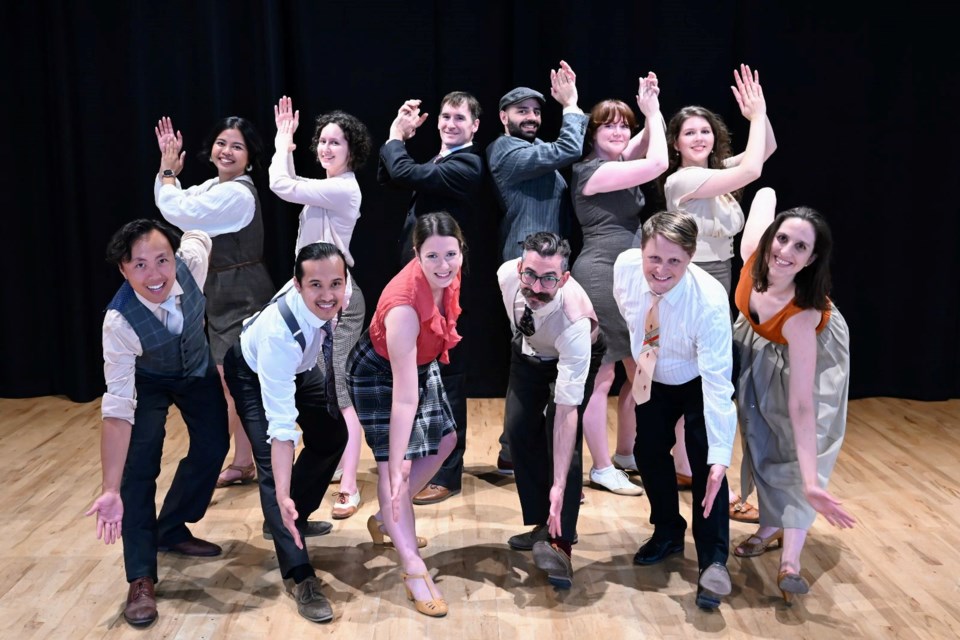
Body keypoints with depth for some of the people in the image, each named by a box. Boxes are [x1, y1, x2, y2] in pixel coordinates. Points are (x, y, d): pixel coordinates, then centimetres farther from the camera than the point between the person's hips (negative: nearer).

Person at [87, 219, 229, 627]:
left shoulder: (192, 261, -35)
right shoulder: (119, 321, -41)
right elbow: (118, 408, -41)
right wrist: (111, 490, -43)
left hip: (198, 369, 4)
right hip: (147, 379, -4)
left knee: (213, 445, 5)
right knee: (140, 461, -18)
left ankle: (171, 530, 28)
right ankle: (141, 577, -9)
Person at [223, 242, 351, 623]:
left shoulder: (335, 295, -31)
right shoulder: (278, 333, -46)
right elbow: (282, 425, -47)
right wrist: (282, 496, -51)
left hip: (302, 366, 7)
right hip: (253, 374, -6)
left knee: (332, 435, 8)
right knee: (273, 462, -19)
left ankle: (297, 517, 28)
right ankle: (301, 576, -18)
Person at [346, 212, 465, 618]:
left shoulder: (446, 275, -23)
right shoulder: (404, 306, -42)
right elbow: (404, 396, -41)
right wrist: (398, 466, -36)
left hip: (420, 363, 8)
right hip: (378, 374, -8)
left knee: (444, 441, 18)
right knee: (393, 466, -9)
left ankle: (386, 521, 32)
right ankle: (413, 570, -1)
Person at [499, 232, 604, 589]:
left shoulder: (574, 322, -45)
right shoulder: (507, 275, -33)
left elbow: (567, 412, -44)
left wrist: (559, 485, -45)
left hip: (573, 356, -5)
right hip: (527, 350, 5)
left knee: (562, 434, -21)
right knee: (518, 429, -3)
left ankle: (560, 541, -15)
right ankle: (542, 525, 11)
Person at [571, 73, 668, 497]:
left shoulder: (620, 164, 16)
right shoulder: (593, 171, -12)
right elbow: (657, 163, -16)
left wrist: (652, 110, 6)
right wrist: (653, 111, -4)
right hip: (601, 278, -10)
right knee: (601, 376, -2)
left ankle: (626, 453, 29)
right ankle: (602, 470, 7)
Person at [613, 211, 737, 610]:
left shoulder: (710, 301, -39)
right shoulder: (624, 267, -27)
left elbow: (718, 382, -39)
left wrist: (721, 456, -44)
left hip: (700, 382, -4)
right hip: (652, 379, 5)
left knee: (704, 464, -14)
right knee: (648, 451, 8)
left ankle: (713, 562, -2)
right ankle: (668, 533, 30)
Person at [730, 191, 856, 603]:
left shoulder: (803, 317, -44)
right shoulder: (752, 257, -35)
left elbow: (801, 408, -46)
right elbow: (765, 194, -14)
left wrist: (811, 483, -51)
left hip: (809, 353, -5)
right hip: (759, 351, 5)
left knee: (797, 444, -13)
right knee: (762, 437, 9)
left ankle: (791, 559, -13)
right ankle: (771, 526, 23)